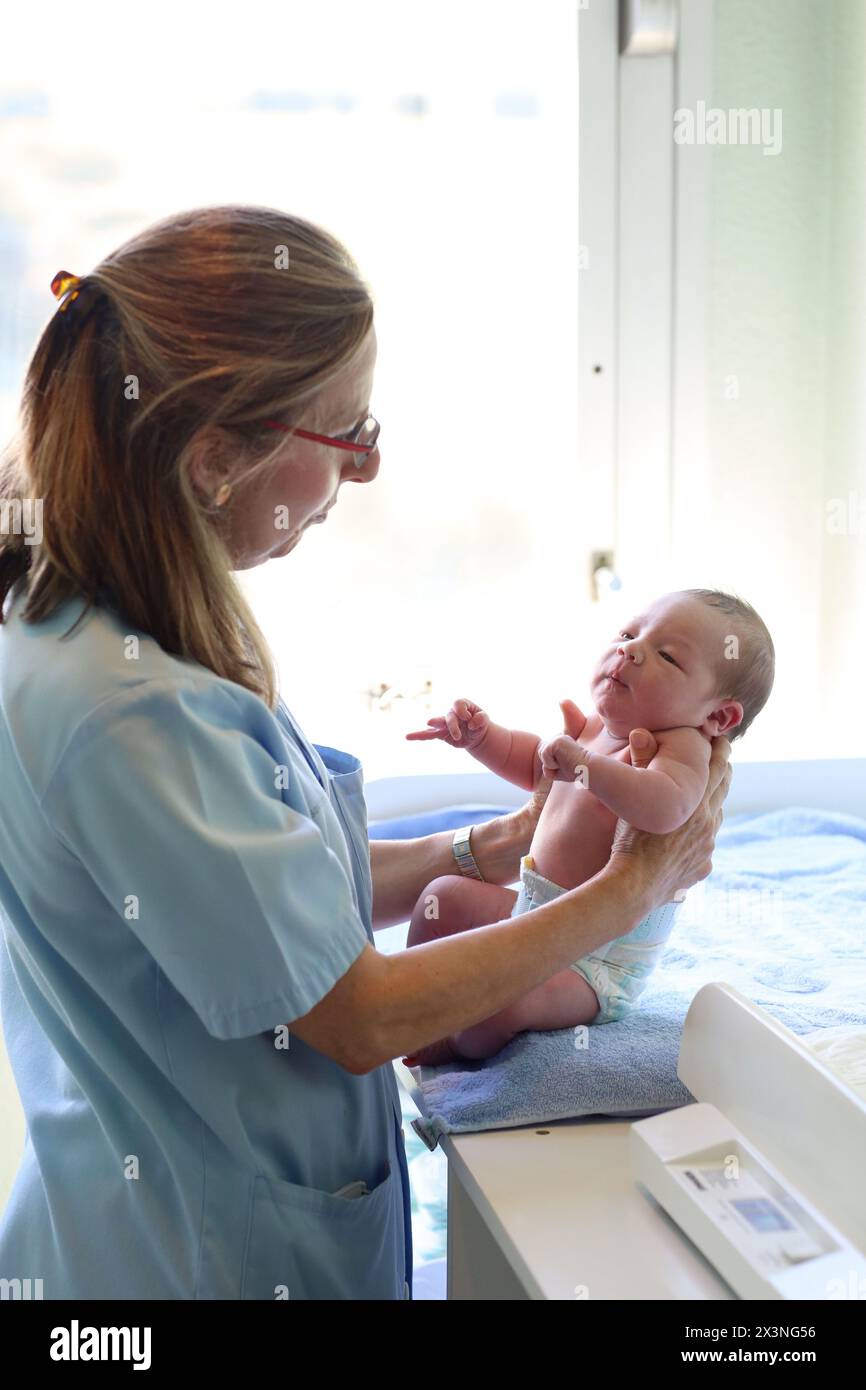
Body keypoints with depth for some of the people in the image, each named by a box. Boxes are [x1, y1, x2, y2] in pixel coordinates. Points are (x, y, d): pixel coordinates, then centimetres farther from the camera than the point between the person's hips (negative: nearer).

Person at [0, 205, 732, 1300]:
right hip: (209, 1257, -8)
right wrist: (629, 890, -13)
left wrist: (487, 849, 3)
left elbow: (271, 886, 5)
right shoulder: (128, 716, -32)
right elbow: (360, 1020, -22)